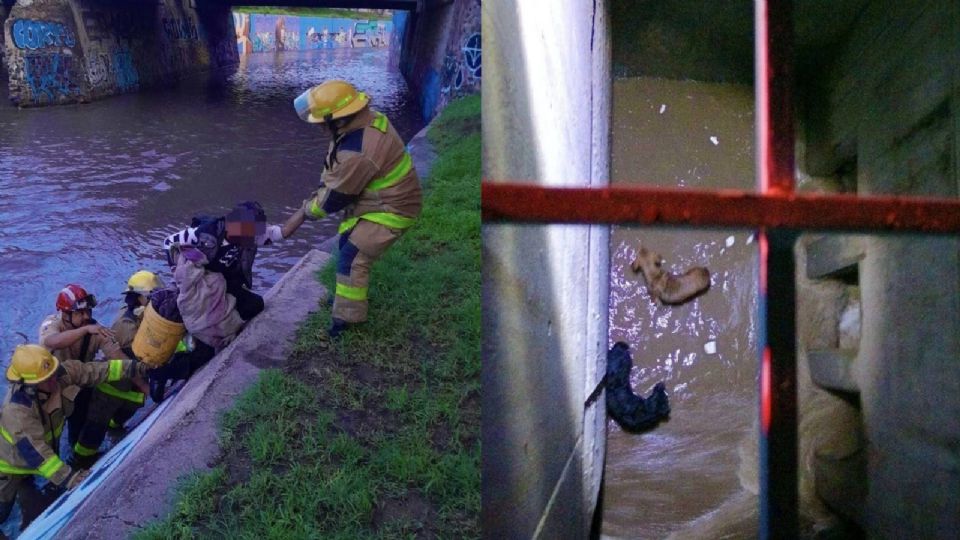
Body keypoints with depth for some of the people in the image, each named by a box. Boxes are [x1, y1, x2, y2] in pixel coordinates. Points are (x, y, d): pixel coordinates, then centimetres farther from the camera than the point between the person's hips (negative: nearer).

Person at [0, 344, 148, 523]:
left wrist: (133, 367, -30)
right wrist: (67, 477, -46)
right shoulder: (17, 410, -42)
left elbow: (95, 370, -22)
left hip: (49, 442, 6)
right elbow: (35, 451, -43)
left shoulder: (61, 373, -29)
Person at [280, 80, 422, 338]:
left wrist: (305, 211, -6)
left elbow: (337, 196, -22)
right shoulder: (366, 119, -6)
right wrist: (318, 195, -3)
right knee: (348, 242, 22)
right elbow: (334, 171, 6)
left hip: (391, 209, -10)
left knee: (352, 257, -10)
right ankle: (348, 294, 43)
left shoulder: (358, 151, -36)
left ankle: (346, 317, 5)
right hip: (376, 199, 10)